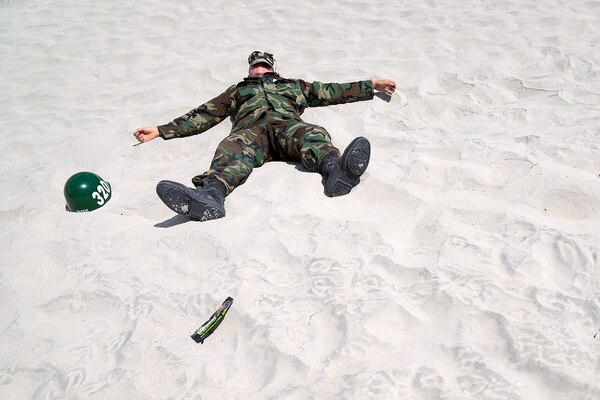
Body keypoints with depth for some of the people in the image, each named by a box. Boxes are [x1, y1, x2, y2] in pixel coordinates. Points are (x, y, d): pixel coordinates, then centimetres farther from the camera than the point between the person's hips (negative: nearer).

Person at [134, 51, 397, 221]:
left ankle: (336, 170, -70)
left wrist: (372, 86, 39)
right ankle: (210, 195, -70)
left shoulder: (294, 85, 44)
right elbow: (204, 115, 35)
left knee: (313, 135, -36)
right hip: (251, 129, -1)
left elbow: (332, 92, 43)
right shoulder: (238, 90, 42)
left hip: (288, 124, 1)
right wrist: (161, 130, 26)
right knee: (234, 148, -38)